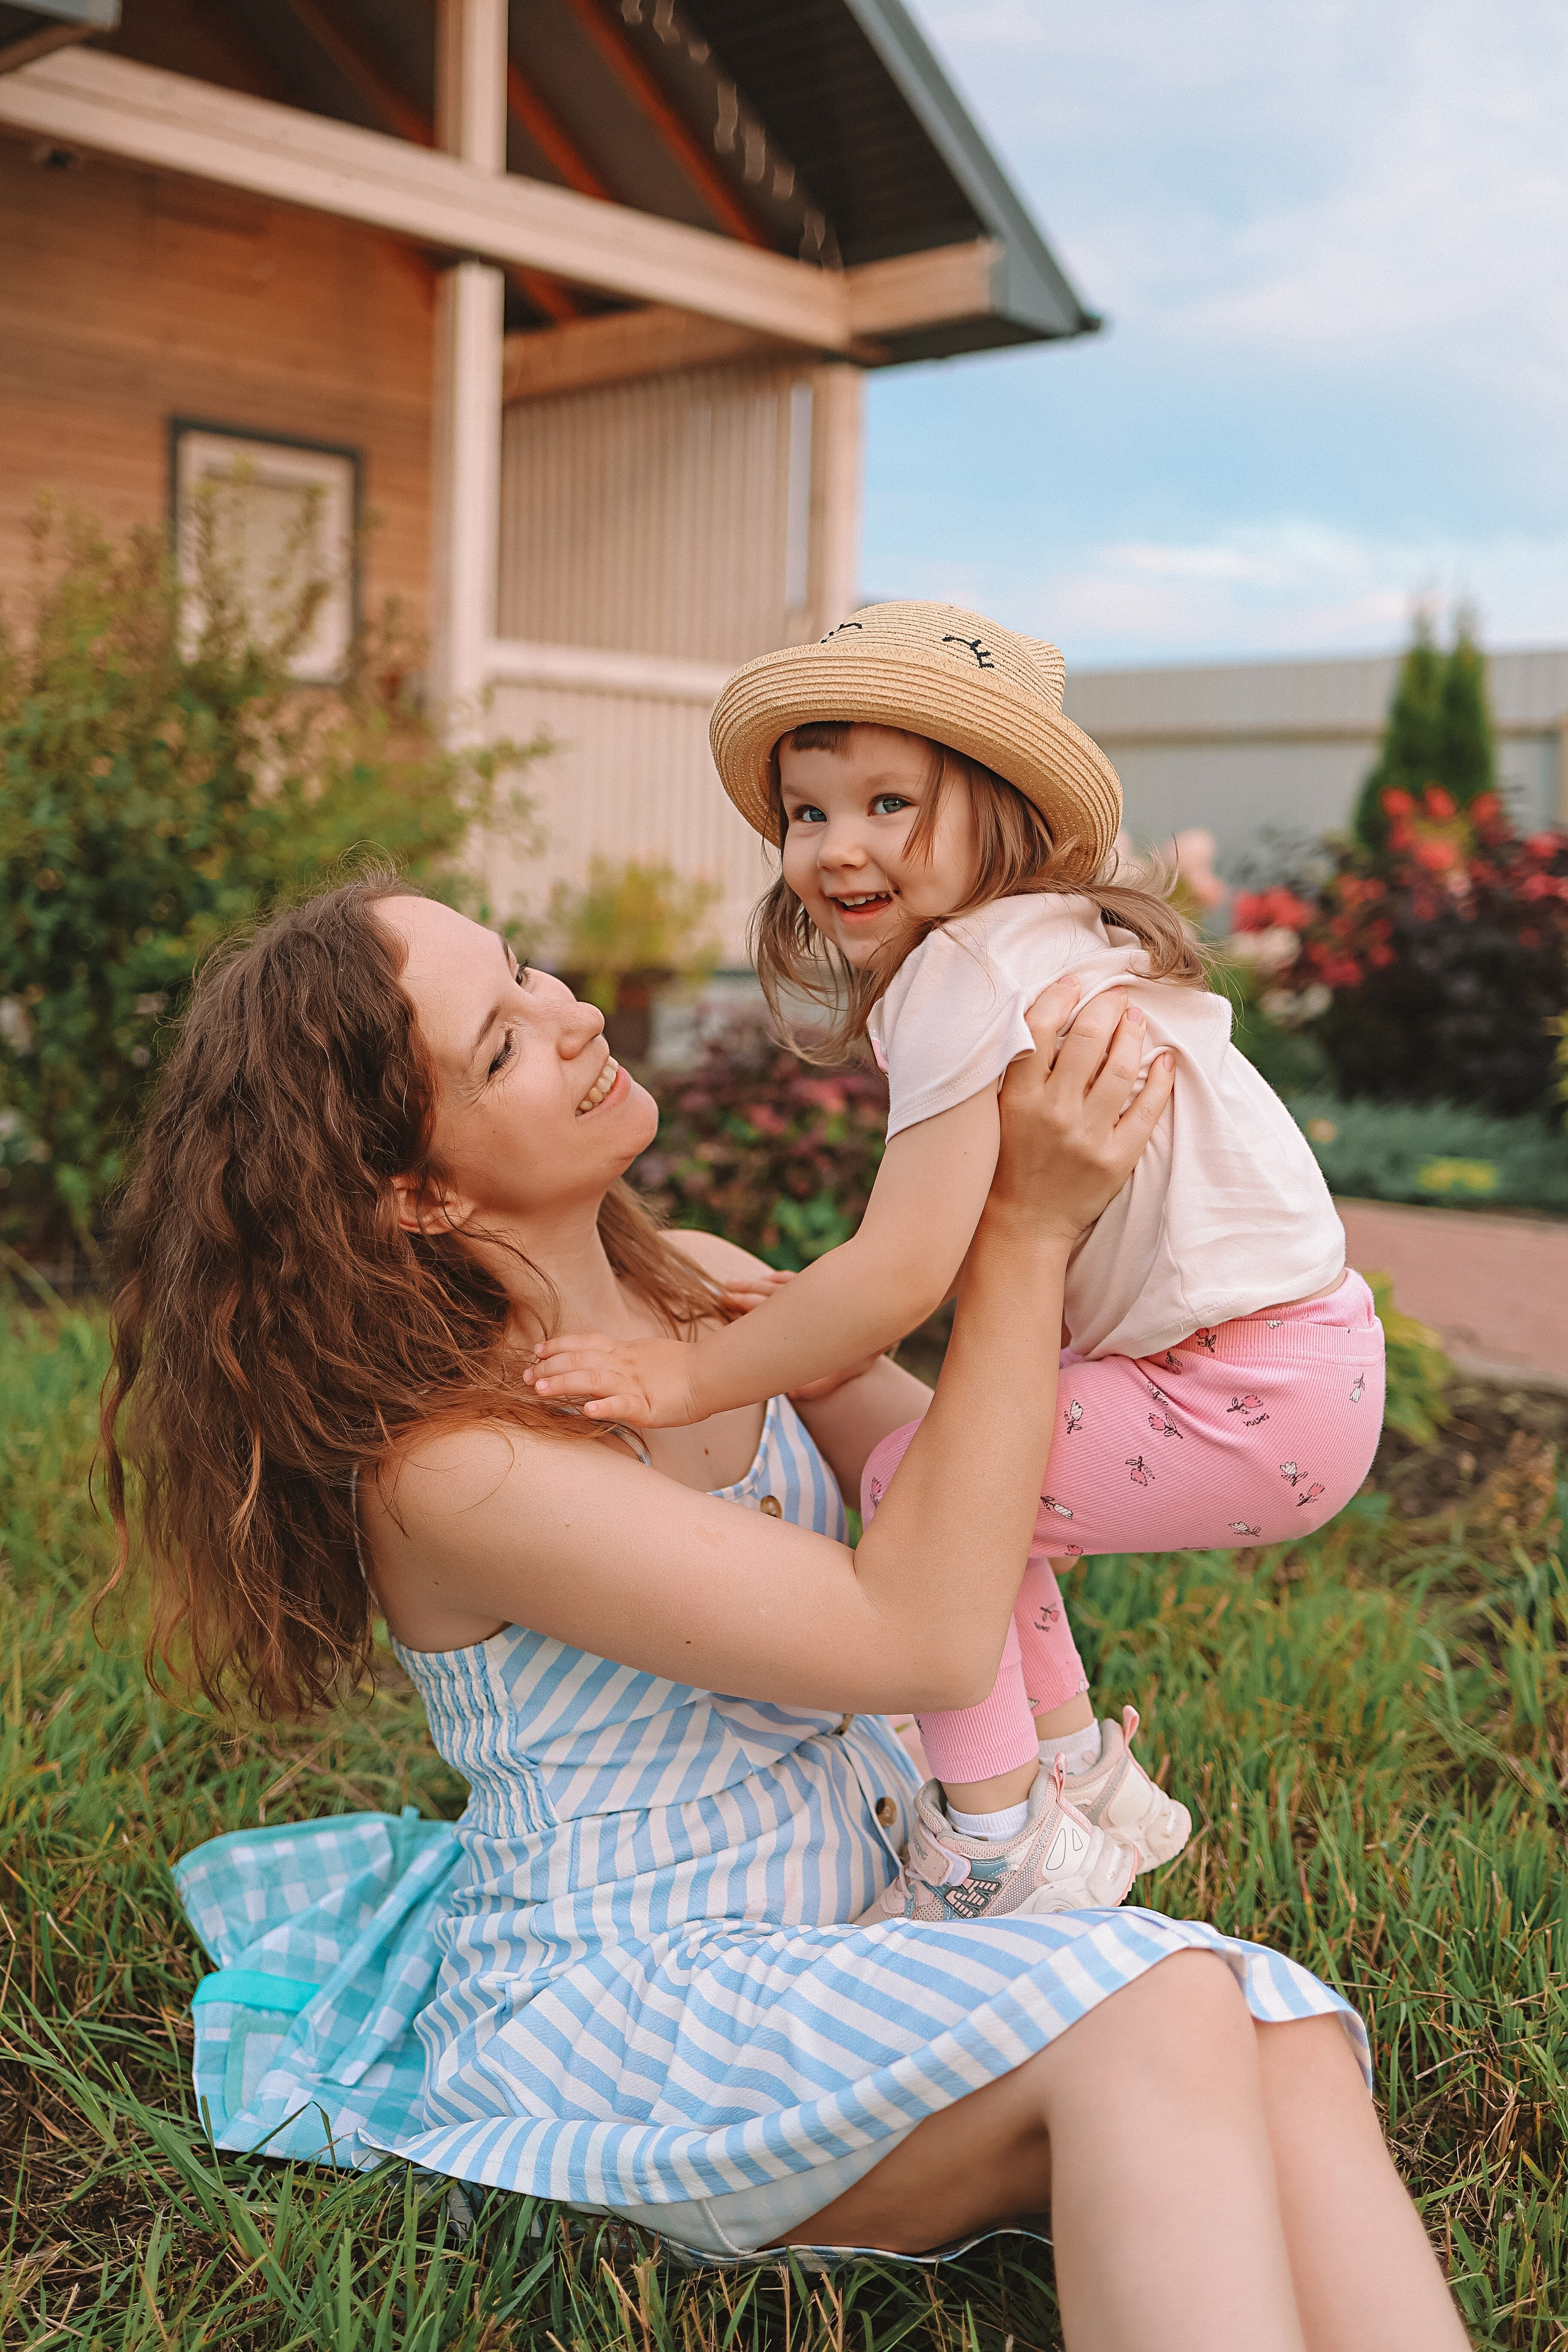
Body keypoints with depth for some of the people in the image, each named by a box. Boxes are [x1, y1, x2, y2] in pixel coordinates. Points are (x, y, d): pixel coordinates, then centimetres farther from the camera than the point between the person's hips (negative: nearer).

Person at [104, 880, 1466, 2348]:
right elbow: (917, 1635, -24)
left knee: (1283, 2049, -20)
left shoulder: (706, 1286, 3)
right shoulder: (444, 1465, -21)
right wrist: (1024, 1229, -23)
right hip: (624, 1996, -6)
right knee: (1153, 2018, -29)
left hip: (873, 1899, 7)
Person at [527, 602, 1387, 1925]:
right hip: (1287, 1356, 10)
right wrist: (815, 1306, 2)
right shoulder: (1041, 945, 11)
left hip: (1256, 1399, -10)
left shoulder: (969, 977, -20)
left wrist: (694, 1379, -15)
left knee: (917, 1484, -9)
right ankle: (1082, 1781, 32)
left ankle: (998, 1854, 3)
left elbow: (901, 1280, -24)